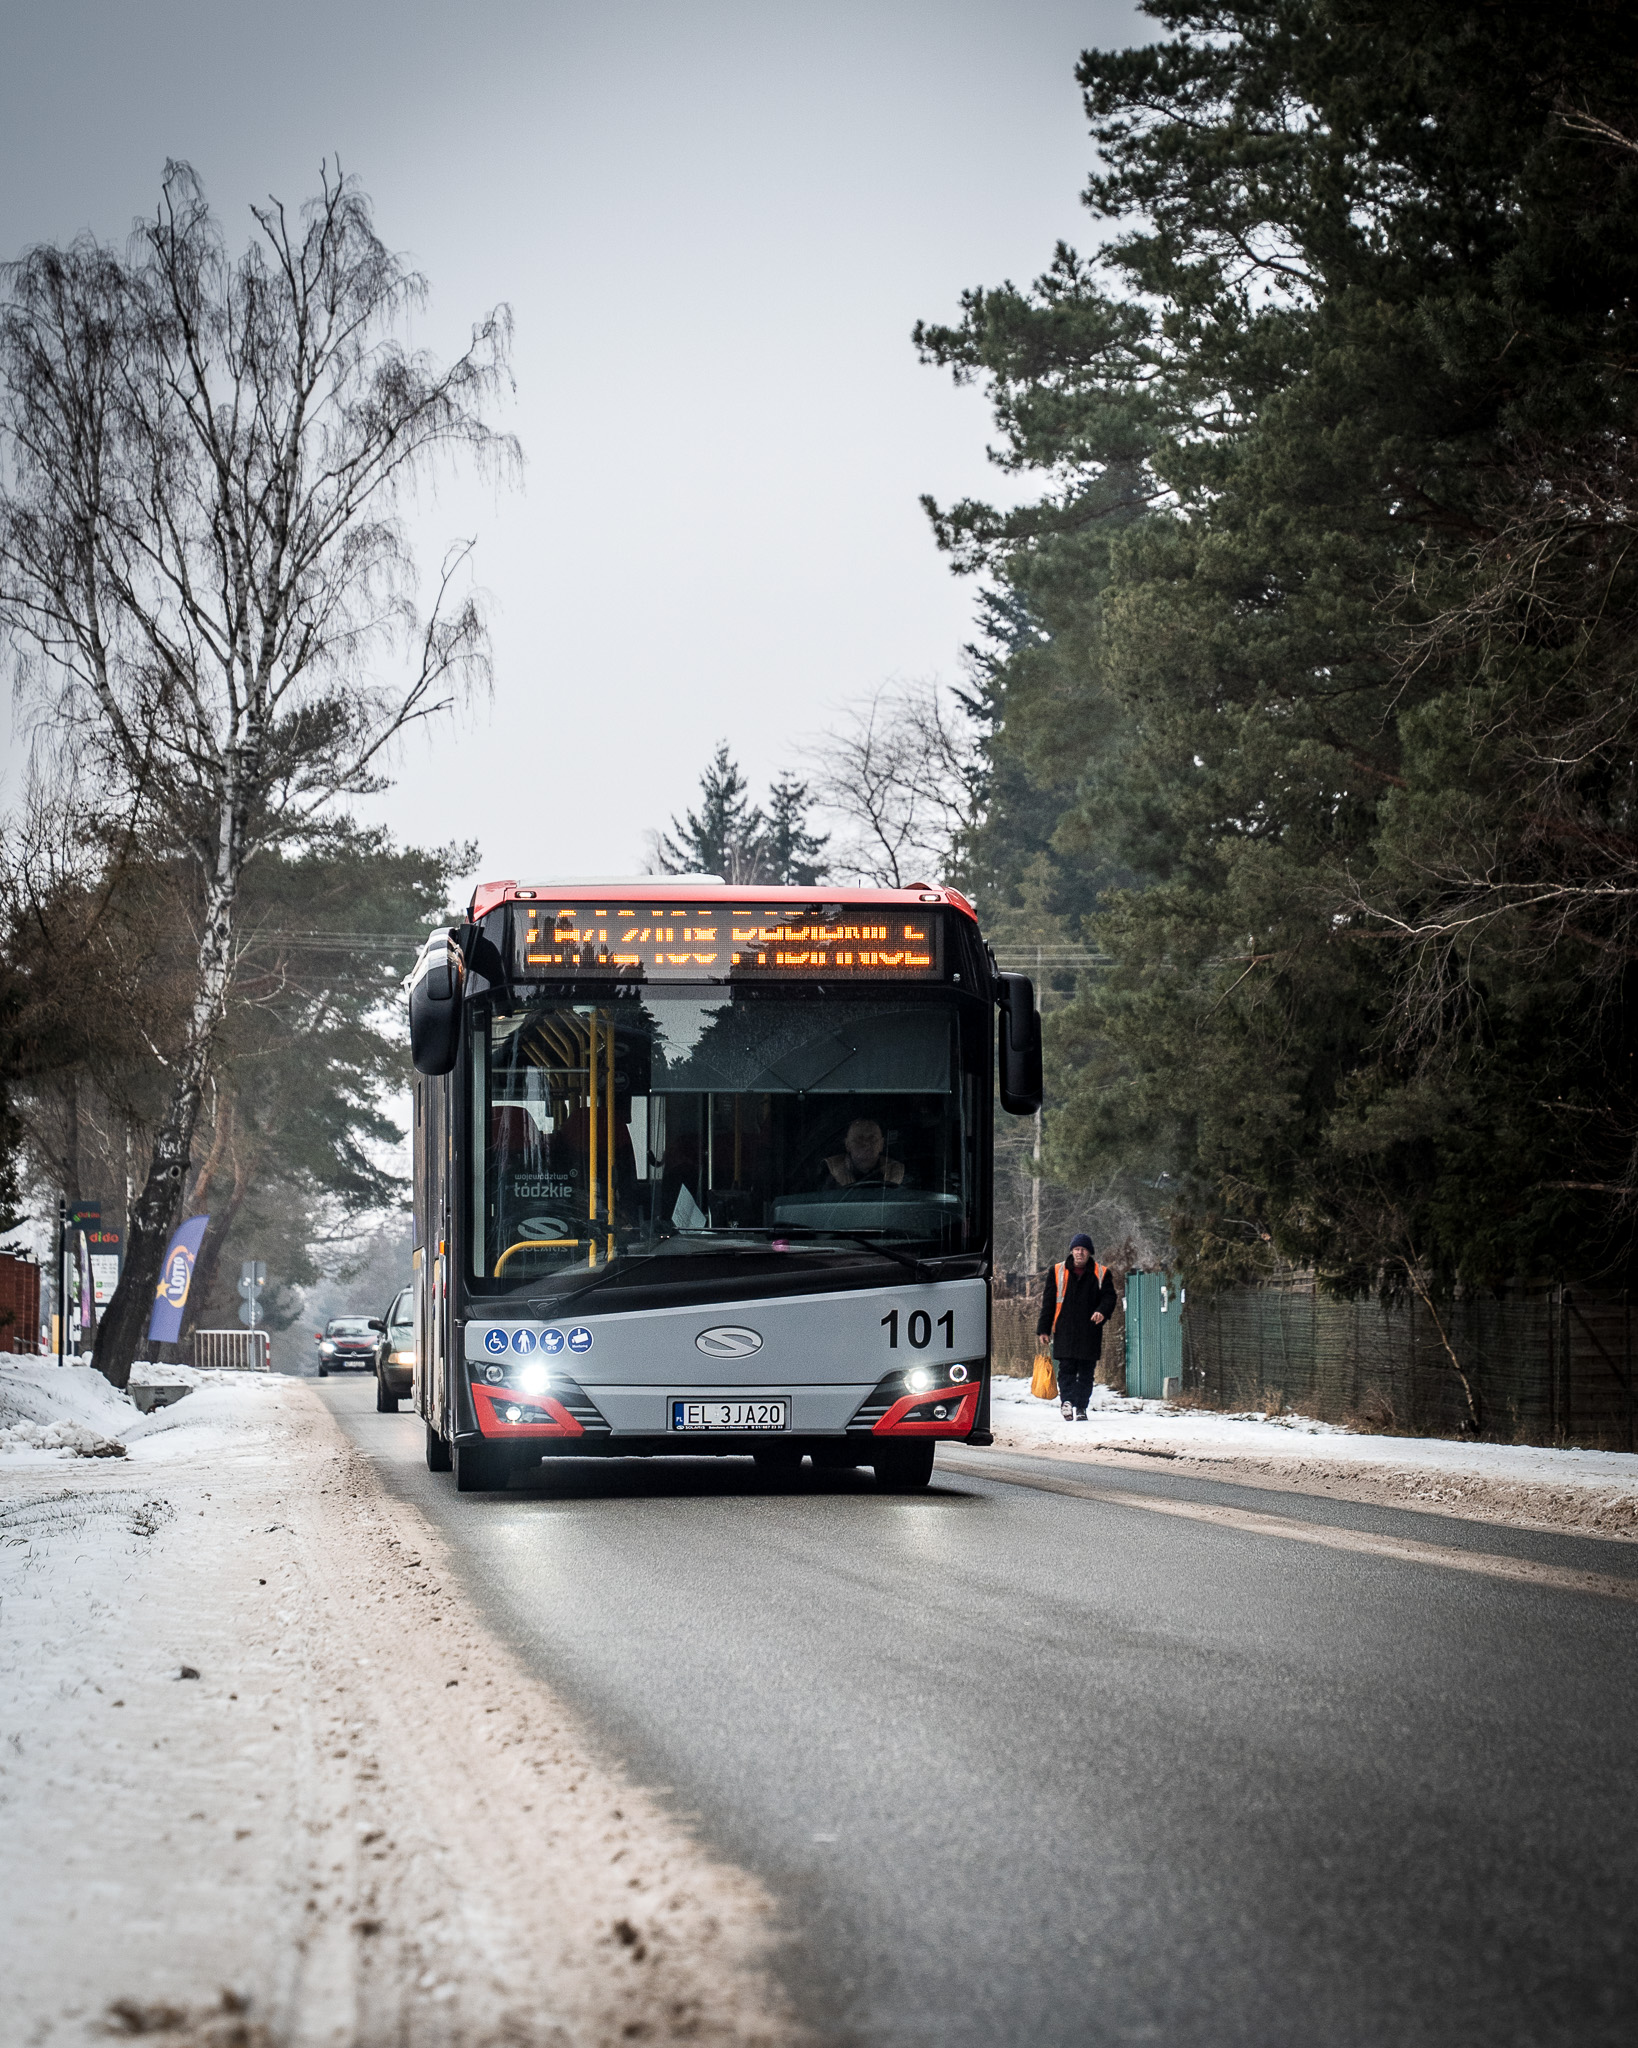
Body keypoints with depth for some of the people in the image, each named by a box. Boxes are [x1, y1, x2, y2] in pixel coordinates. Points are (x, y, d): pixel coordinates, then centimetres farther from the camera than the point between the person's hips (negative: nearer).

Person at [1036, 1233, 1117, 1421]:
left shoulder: (1101, 1274, 8)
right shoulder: (1058, 1272, 9)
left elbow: (1109, 1297, 3)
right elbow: (1048, 1302, 9)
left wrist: (1102, 1312, -20)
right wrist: (1043, 1329, 3)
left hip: (1090, 1332, 0)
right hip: (1065, 1331, 0)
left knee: (1086, 1372, 2)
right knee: (1066, 1369, -9)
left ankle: (1080, 1407, 7)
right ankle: (1067, 1401, -16)